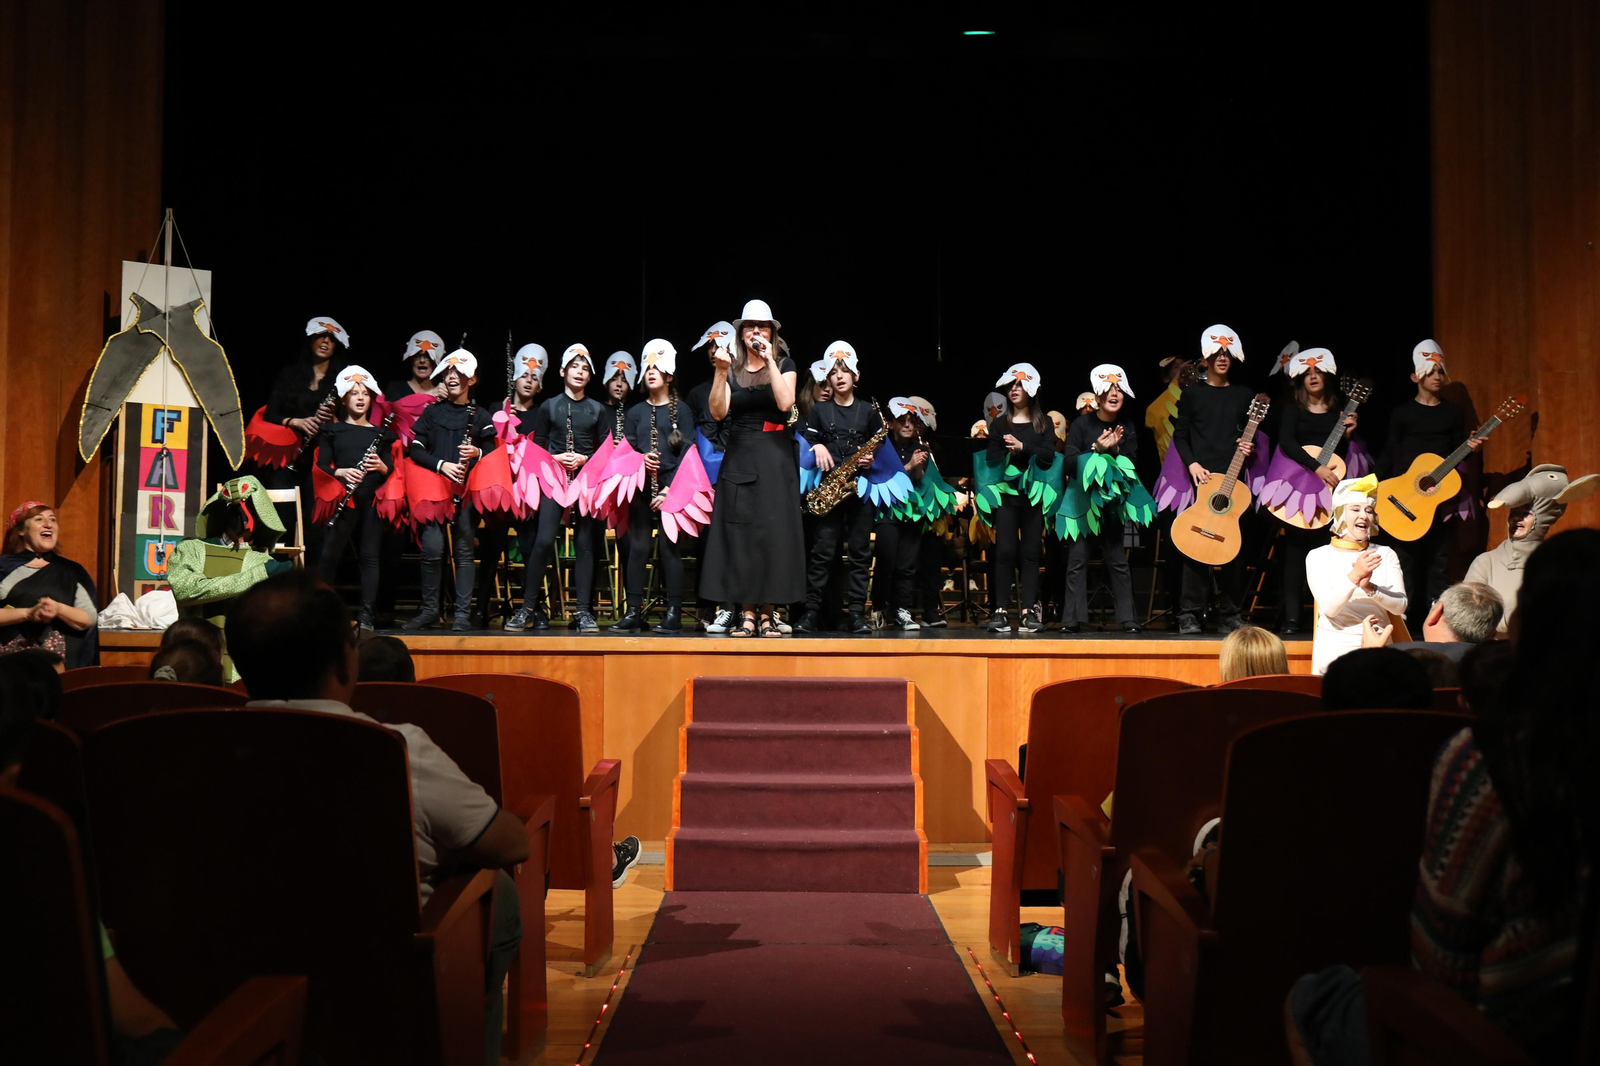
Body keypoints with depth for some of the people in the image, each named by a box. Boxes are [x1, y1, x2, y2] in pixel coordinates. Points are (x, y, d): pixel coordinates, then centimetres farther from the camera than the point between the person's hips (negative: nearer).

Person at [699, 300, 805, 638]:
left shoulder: (785, 364, 5)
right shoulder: (730, 366, 7)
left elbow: (785, 403, -14)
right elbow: (718, 412, -6)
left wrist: (769, 360, -14)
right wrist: (721, 372, -16)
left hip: (776, 458, -1)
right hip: (739, 457, 1)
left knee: (773, 531, -3)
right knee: (739, 531, -2)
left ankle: (767, 615, 3)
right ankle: (746, 614, 3)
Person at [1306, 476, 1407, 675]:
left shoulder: (1386, 554, 8)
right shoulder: (1318, 556, 0)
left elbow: (1400, 606, -2)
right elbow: (1329, 608, -12)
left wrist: (1370, 588, -20)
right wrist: (1354, 576, -27)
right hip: (1334, 650, -2)